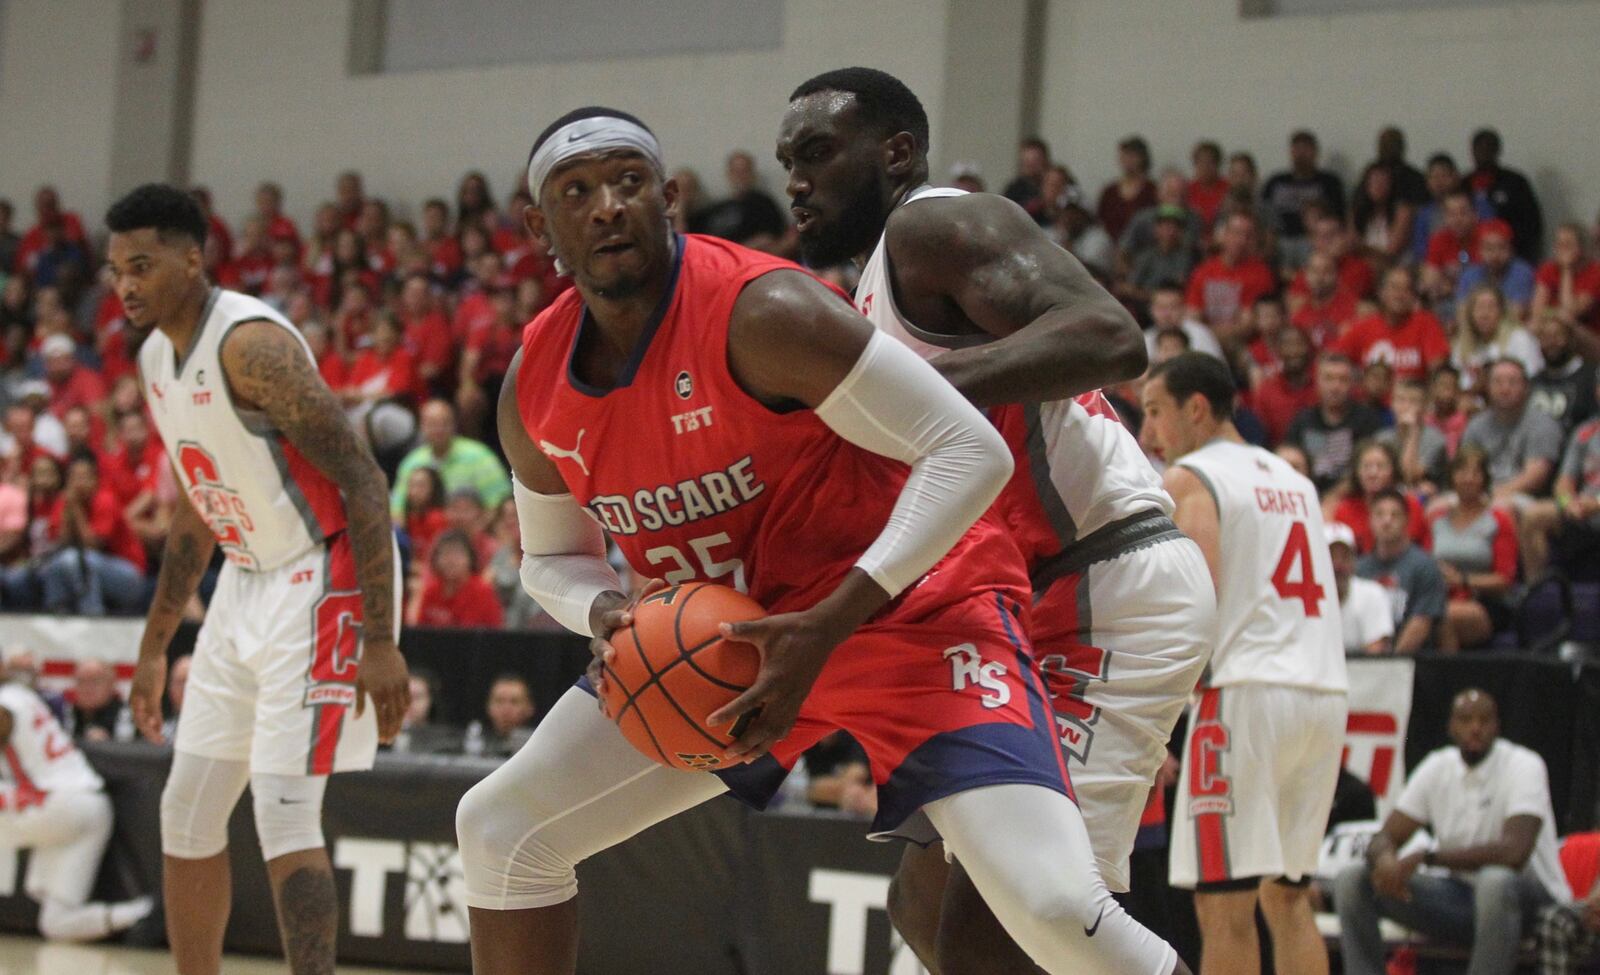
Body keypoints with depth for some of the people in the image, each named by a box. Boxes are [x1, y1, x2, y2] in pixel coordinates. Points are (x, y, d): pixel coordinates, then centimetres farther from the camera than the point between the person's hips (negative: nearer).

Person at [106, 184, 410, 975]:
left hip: (322, 578, -9)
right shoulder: (155, 361, 7)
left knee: (283, 814, -17)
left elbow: (360, 481, -24)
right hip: (246, 582, 9)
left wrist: (380, 641, -27)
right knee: (187, 813, 11)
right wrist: (155, 647, 23)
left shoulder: (250, 344, -21)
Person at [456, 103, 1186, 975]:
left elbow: (971, 453, -25)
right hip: (723, 640, 7)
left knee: (1053, 904, -26)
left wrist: (829, 626, -31)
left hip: (907, 608, -7)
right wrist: (603, 613, -12)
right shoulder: (533, 388, -3)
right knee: (499, 831, 6)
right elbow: (551, 558, 14)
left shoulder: (760, 312, -24)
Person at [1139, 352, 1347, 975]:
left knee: (1224, 904, -7)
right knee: (1288, 896, 15)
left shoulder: (1189, 479, -2)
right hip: (1324, 690, 8)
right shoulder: (1292, 480, 22)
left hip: (1246, 691, -8)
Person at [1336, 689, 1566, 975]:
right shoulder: (1437, 767, 2)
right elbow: (1386, 837, 1)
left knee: (1496, 881, -42)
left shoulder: (1524, 766, -15)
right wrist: (1385, 859, -27)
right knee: (1352, 879, -10)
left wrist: (1426, 857, -30)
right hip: (1458, 892, 6)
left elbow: (1514, 852, -28)